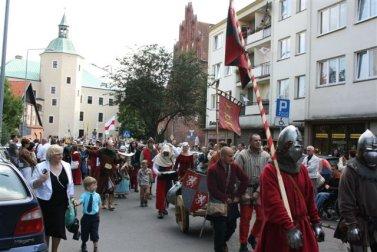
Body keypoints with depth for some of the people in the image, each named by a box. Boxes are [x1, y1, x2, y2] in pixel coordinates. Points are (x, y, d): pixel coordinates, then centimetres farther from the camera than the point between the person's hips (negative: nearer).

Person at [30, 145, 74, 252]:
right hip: (46, 203, -3)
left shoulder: (66, 166, 4)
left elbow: (70, 183, 11)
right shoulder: (41, 167, -8)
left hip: (62, 203, 3)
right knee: (46, 227, 8)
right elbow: (32, 185, -5)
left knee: (59, 228, 5)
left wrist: (71, 197, 11)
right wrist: (41, 180, -24)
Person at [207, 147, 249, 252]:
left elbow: (245, 180, 7)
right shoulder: (212, 169, -16)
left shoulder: (234, 167, -3)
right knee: (220, 229, -4)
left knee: (232, 226, 13)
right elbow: (212, 189, -15)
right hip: (218, 203, -5)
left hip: (232, 203, 5)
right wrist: (225, 199, -10)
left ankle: (223, 242, 41)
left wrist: (238, 195, 2)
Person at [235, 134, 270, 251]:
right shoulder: (242, 155, -7)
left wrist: (258, 191, -11)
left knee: (262, 217, 7)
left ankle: (253, 237, 33)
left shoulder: (266, 156, -1)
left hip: (260, 190, 2)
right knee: (245, 219, 3)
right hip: (246, 190, -2)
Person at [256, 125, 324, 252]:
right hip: (278, 229, -6)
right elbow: (273, 203, -22)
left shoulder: (302, 169, 8)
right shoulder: (270, 171, -14)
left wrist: (316, 223, 11)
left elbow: (310, 199, 14)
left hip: (302, 227, 6)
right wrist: (289, 228, -27)